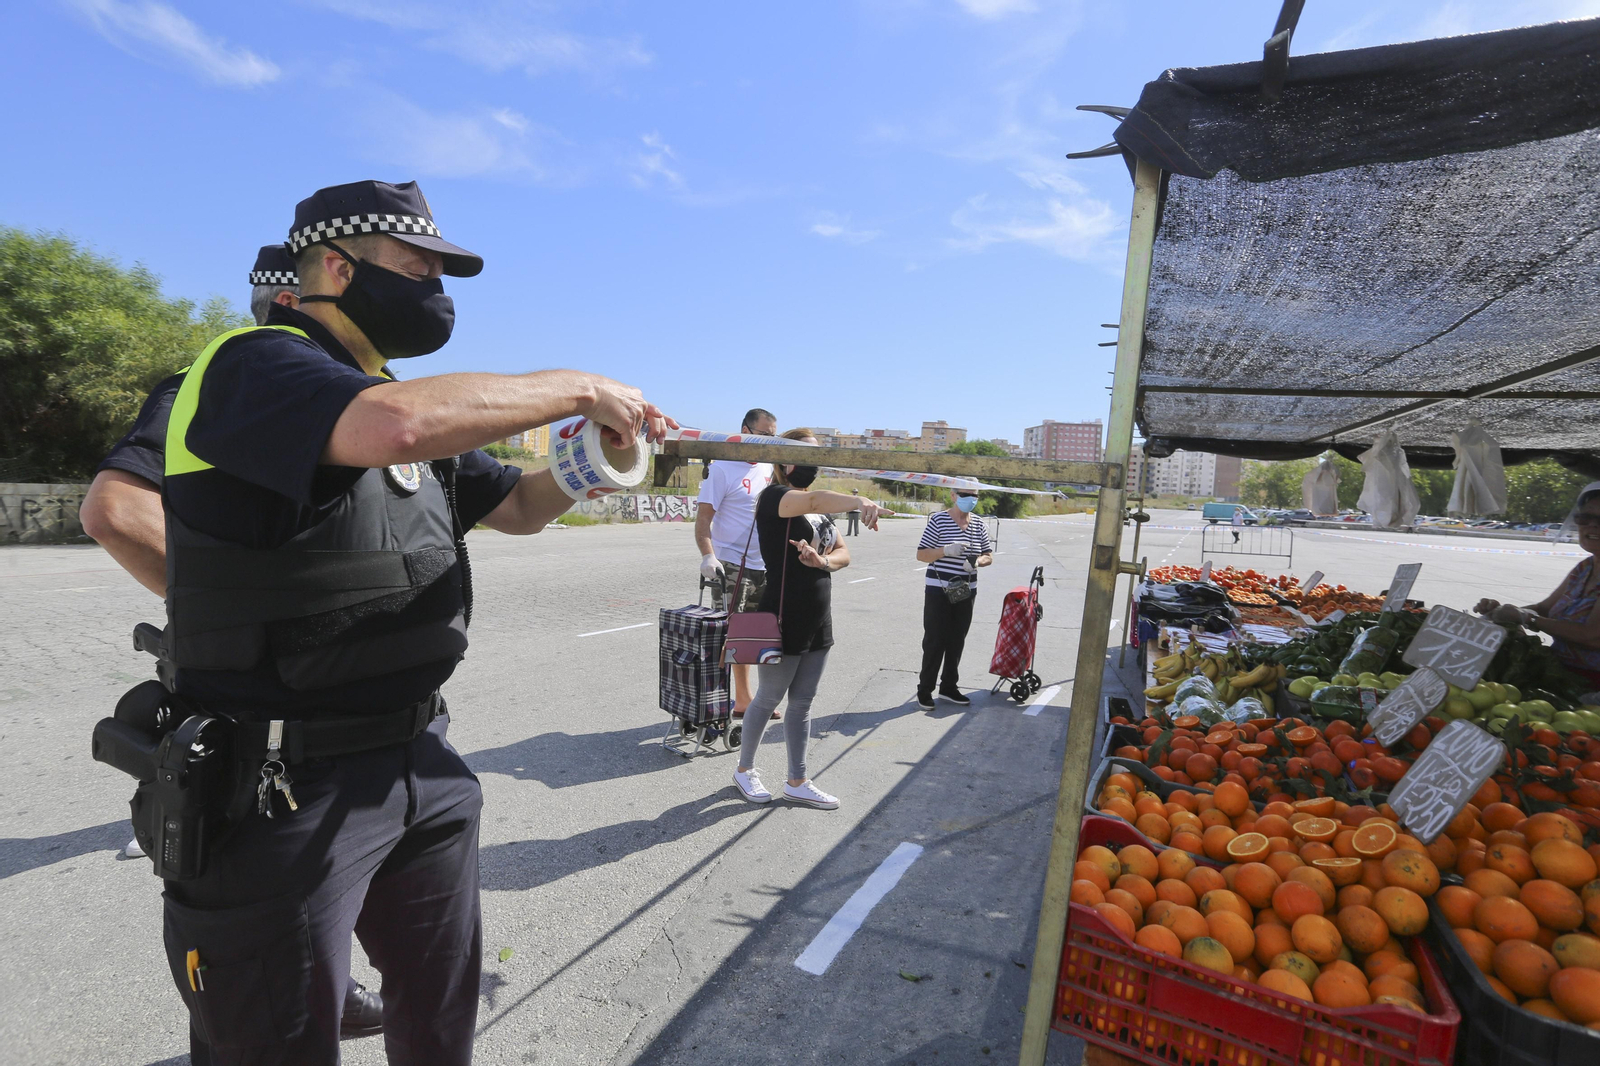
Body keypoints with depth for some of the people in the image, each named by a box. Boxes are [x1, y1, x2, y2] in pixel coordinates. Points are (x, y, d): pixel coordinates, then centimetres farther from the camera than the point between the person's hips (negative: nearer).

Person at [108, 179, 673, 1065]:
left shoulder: (395, 393, 13)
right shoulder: (254, 363, -12)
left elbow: (519, 507, 17)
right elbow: (395, 423, -35)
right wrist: (578, 387, -21)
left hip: (420, 764, 8)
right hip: (283, 788, -7)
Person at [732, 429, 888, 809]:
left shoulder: (819, 508, 13)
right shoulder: (774, 496, -13)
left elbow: (843, 553, 10)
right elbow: (814, 499, -35)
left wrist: (823, 561, -13)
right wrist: (861, 501, -53)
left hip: (818, 621, 7)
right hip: (784, 621, -7)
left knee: (802, 703, 15)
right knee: (768, 699, 10)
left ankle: (797, 783, 27)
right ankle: (745, 769, 32)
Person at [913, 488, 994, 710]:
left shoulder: (978, 524, 6)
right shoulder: (938, 520, -9)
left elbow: (989, 555, 11)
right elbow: (921, 555, -10)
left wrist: (977, 562, -11)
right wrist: (946, 551, -26)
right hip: (938, 590, -5)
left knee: (957, 641, 12)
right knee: (934, 641, -1)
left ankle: (949, 686, 26)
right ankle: (925, 689, 11)